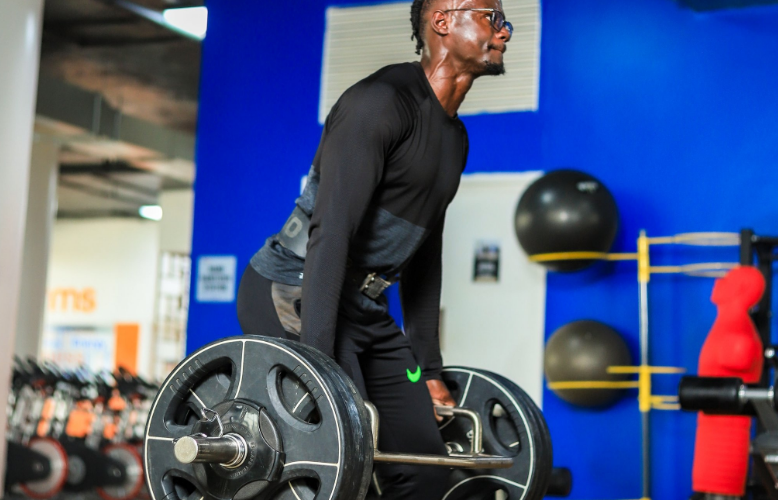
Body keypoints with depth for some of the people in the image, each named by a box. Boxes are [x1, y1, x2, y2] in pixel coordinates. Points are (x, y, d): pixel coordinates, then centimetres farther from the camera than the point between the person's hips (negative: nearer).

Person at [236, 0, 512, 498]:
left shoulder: (453, 138, 14)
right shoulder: (382, 103, -16)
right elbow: (330, 231, -25)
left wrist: (429, 371, 17)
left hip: (363, 308, 10)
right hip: (293, 298, -10)